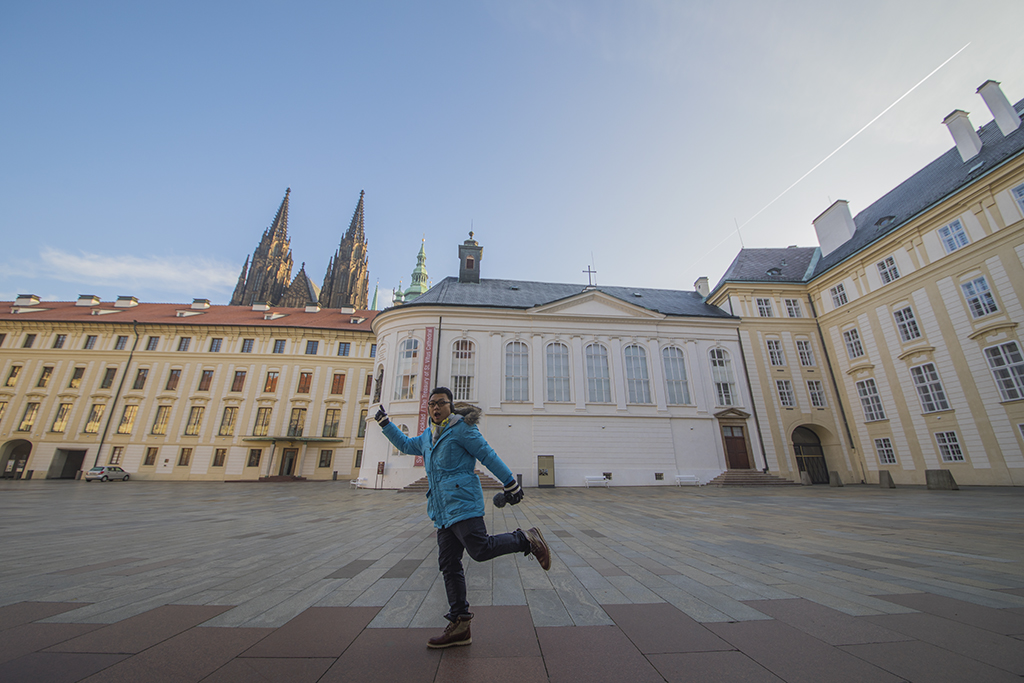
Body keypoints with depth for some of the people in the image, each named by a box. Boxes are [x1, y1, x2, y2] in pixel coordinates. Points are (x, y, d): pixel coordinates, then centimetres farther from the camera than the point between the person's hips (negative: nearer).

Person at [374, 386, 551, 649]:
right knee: (449, 565, 9)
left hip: (463, 503, -8)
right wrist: (385, 423, 34)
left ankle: (527, 540, 2)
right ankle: (459, 626, 19)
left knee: (481, 550, -19)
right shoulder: (427, 437, 18)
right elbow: (405, 444, 37)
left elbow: (488, 456, -8)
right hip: (444, 513, 8)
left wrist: (510, 484, -8)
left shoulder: (461, 429, -6)